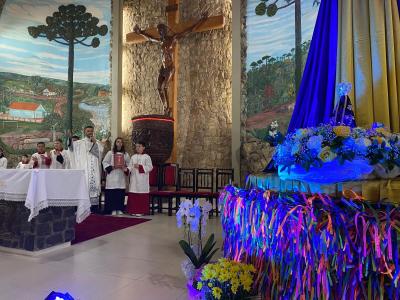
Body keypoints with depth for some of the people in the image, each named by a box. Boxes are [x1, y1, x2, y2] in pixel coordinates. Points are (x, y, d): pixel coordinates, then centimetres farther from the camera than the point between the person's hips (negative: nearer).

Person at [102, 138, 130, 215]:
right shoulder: (110, 153, 5)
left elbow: (129, 164, 12)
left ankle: (119, 209, 9)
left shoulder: (125, 154, 12)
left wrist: (126, 169, -7)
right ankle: (113, 209, 2)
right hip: (112, 176, -2)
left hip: (122, 176, 2)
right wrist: (111, 167, -12)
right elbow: (105, 162, 2)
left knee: (120, 193, 1)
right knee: (112, 193, -5)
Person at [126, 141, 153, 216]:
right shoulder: (133, 157, 15)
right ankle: (133, 210, 10)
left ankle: (141, 211, 1)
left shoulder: (146, 157, 1)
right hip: (134, 179, 4)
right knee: (133, 195, 2)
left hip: (142, 180, -4)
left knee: (141, 195, -5)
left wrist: (140, 167, -15)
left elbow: (150, 167, -7)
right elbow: (130, 166, 11)